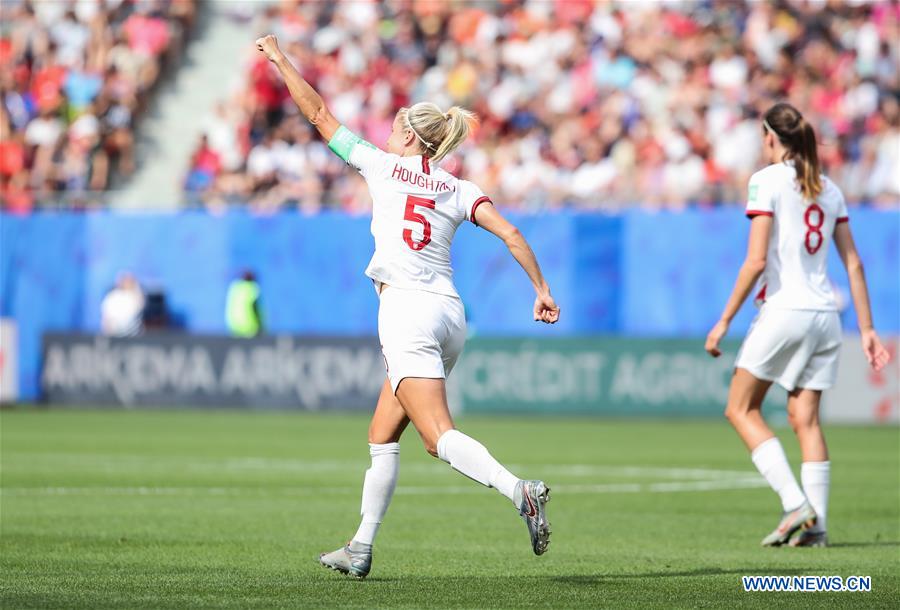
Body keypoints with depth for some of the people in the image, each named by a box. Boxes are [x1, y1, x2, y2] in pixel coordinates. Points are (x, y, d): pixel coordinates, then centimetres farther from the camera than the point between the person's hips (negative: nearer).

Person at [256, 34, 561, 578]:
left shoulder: (383, 166, 6)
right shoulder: (459, 190, 14)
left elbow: (319, 114, 12)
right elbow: (511, 234, 1)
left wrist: (280, 58, 21)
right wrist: (542, 289, 3)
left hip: (406, 308, -6)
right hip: (450, 314, 6)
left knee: (440, 436, -16)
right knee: (382, 437, 16)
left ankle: (520, 491, -39)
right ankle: (362, 549, 18)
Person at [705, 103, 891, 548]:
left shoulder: (767, 181, -6)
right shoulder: (829, 189, 13)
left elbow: (756, 262, -13)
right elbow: (853, 264, 12)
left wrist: (724, 321, -8)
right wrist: (866, 329, 15)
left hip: (783, 310, -6)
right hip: (825, 314, 6)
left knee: (741, 409, 4)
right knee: (806, 418, 7)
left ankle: (795, 504, -9)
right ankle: (815, 525, 0)